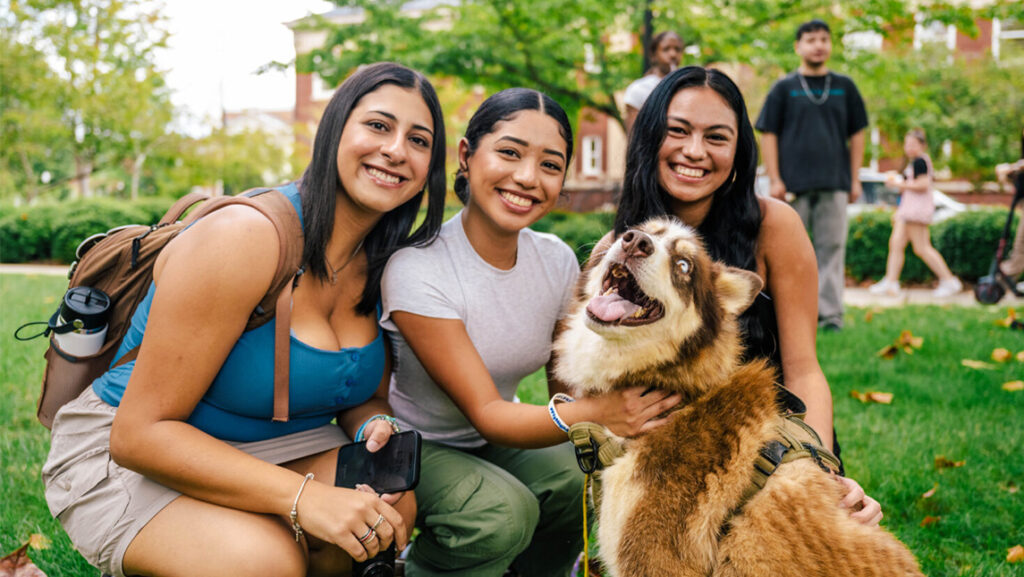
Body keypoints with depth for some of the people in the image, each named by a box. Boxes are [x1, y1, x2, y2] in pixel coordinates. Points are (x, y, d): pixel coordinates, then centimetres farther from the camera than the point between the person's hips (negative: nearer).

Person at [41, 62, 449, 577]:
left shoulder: (386, 265, -3)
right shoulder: (243, 239, -25)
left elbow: (366, 397, 10)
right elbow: (139, 432, -25)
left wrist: (376, 429, -18)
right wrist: (302, 496, -35)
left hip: (275, 443, 6)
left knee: (396, 509, -20)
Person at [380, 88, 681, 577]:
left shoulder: (557, 261, -7)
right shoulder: (417, 268, -25)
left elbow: (566, 387, -1)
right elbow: (486, 413, -27)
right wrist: (591, 415, -45)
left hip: (495, 439, 5)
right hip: (414, 444, -5)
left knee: (583, 484, -22)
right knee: (502, 511, -30)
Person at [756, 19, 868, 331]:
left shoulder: (844, 87, 12)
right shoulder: (784, 88, 6)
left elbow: (856, 135, 14)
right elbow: (768, 134, 2)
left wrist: (855, 179, 7)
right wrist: (775, 180, -6)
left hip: (834, 184, 2)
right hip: (794, 184, -2)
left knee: (832, 248, 0)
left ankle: (829, 313, 3)